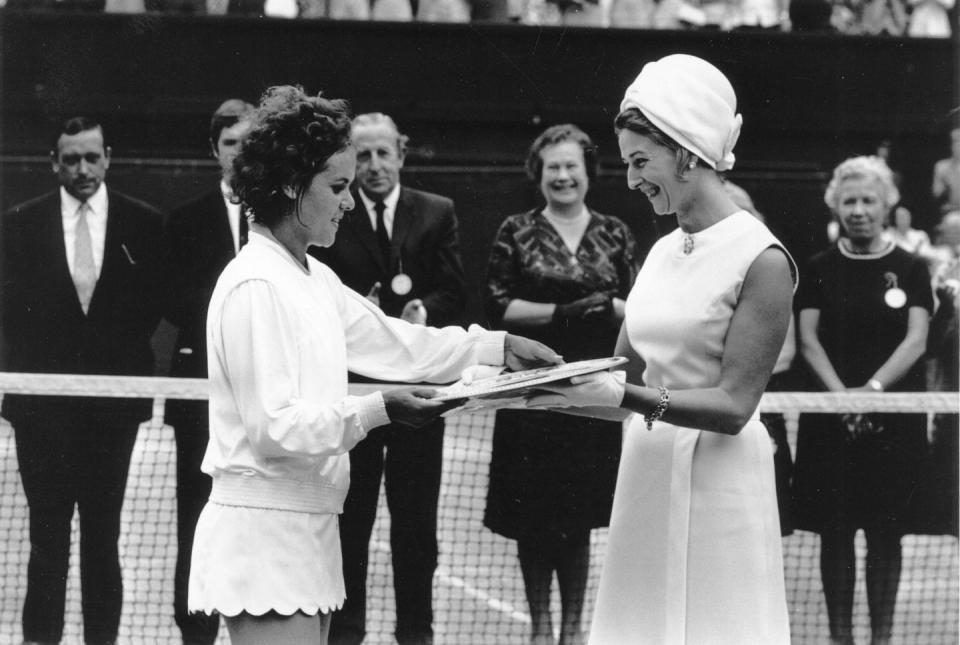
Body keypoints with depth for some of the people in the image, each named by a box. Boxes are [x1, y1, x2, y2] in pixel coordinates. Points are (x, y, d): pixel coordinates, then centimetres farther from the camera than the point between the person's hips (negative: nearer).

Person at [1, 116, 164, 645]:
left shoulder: (143, 224, 3)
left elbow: (153, 304, 5)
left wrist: (121, 355, -3)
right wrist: (43, 357, -3)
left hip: (113, 393, 0)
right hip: (44, 393, 0)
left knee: (103, 531, 4)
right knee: (47, 527, 1)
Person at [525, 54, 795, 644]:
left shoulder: (761, 259, -10)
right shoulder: (663, 253, 12)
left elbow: (732, 406, -14)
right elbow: (628, 379, 13)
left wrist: (624, 395, -23)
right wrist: (556, 389, -4)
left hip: (718, 484, -7)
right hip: (648, 478, 7)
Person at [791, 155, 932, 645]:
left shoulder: (910, 269, 4)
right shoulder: (820, 270, 6)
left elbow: (915, 341, -5)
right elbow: (808, 340, -1)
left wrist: (872, 389, -18)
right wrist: (841, 394, -16)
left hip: (894, 418, -1)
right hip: (829, 419, 1)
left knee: (886, 532, 2)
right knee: (835, 531, 2)